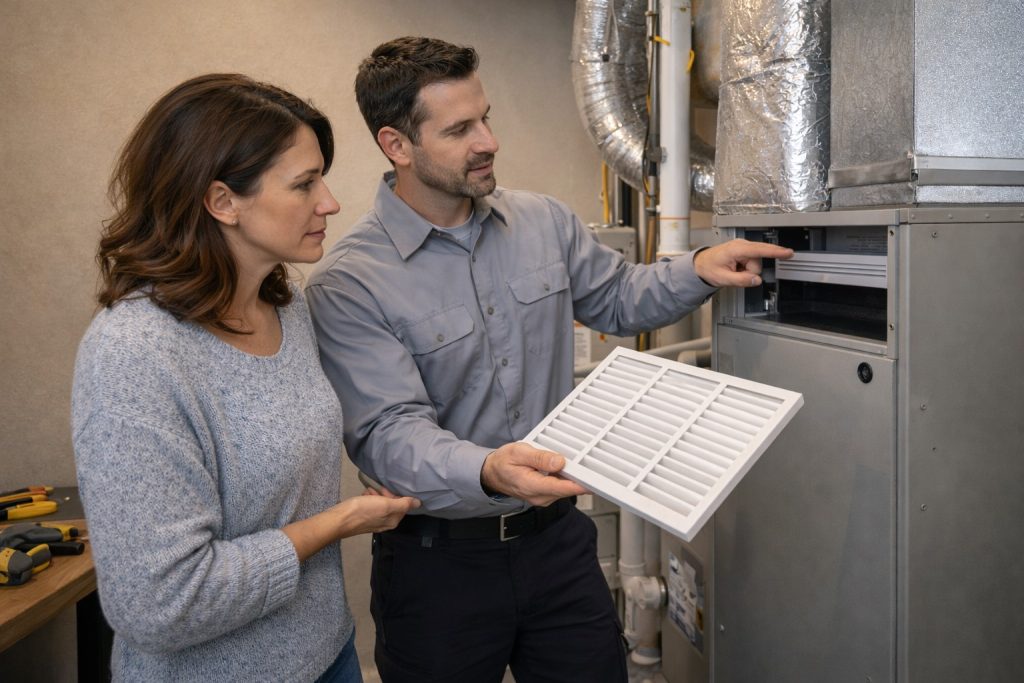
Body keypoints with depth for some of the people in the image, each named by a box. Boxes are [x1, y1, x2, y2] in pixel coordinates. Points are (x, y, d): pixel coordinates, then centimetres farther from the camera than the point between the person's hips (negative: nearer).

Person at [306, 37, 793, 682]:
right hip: (439, 558, -4)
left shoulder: (546, 221, 1)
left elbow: (616, 298, 15)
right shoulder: (347, 283, -16)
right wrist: (486, 473, -41)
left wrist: (698, 270, -3)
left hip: (557, 536, 4)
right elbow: (387, 431, -23)